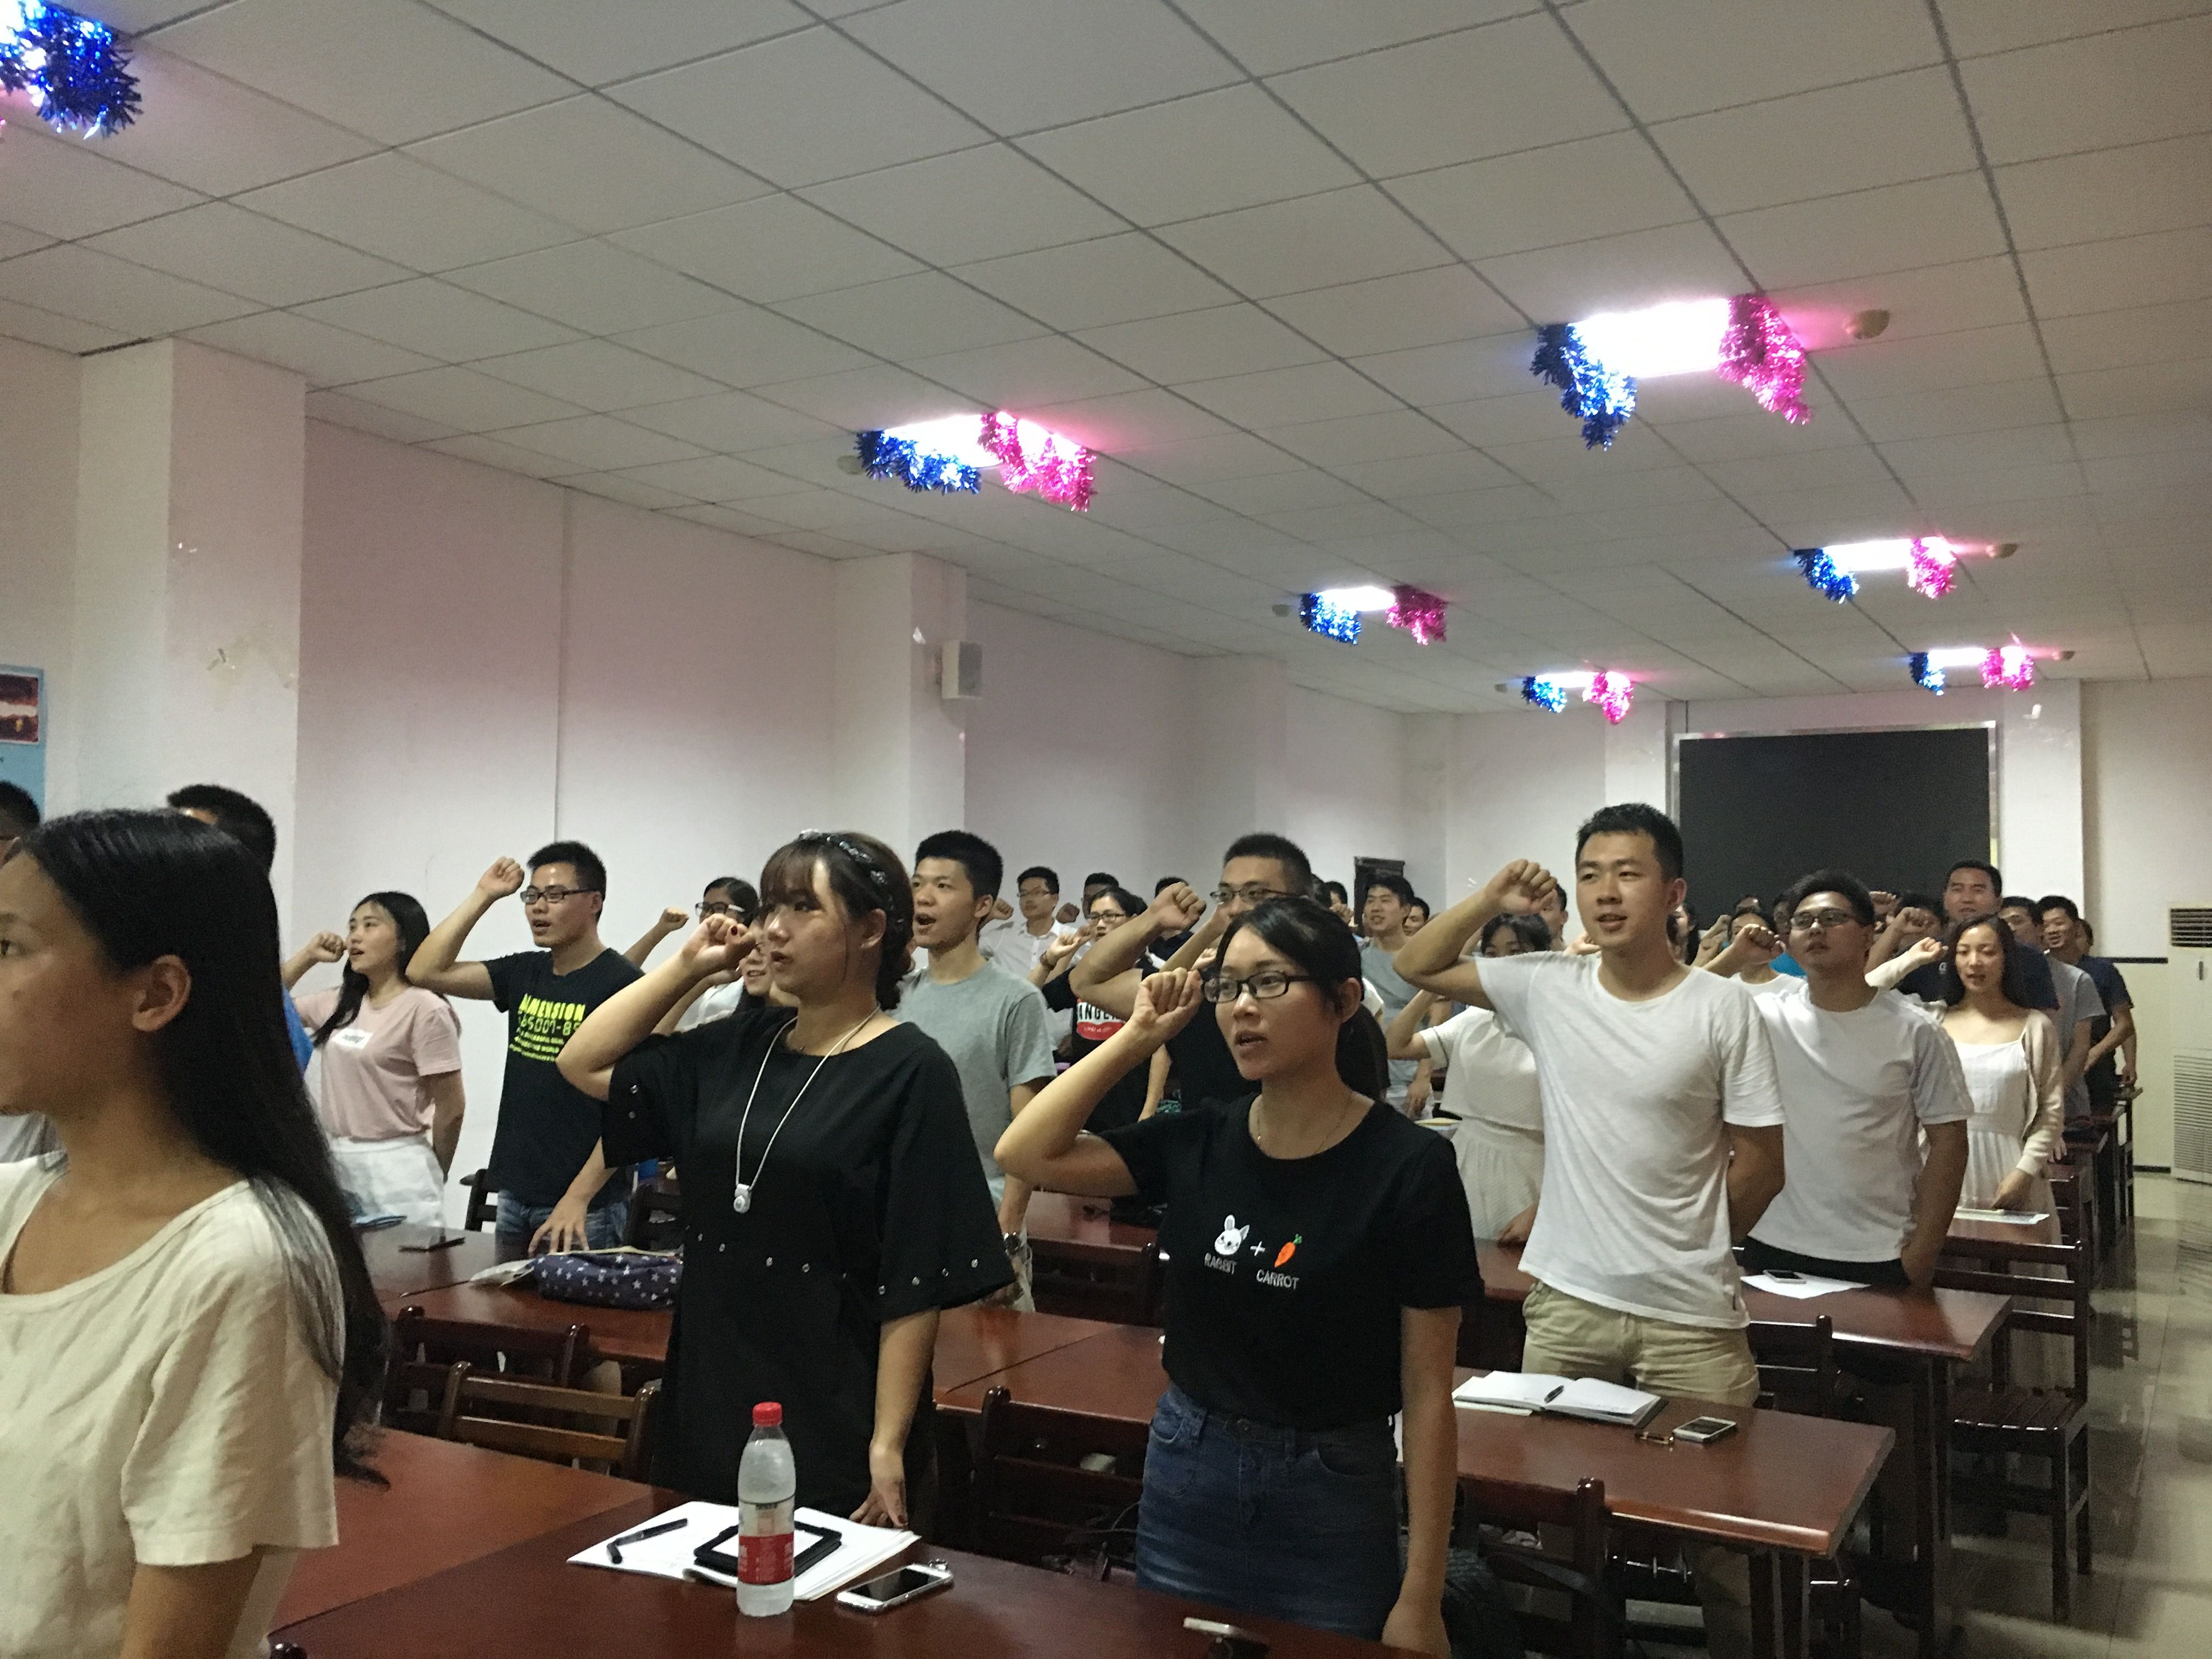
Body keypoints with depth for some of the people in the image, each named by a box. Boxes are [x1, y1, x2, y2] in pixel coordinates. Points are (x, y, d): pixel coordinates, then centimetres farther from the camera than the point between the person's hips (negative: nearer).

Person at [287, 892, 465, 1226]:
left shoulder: (425, 1009, -12)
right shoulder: (339, 1003, 9)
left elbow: (451, 1106, -9)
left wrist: (433, 1176, 2)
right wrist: (308, 956, 9)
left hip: (396, 1165, -7)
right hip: (336, 1163, 7)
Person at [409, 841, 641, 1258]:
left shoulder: (620, 983, -13)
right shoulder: (523, 973, 8)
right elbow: (425, 972, 4)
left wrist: (578, 1197, -20)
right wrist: (482, 896, 0)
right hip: (515, 1197, 7)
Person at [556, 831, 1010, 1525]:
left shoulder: (910, 1073, -12)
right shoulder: (739, 1046, 6)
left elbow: (918, 1281, -14)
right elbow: (585, 1065, 12)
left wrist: (889, 1445, -16)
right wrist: (687, 965, 3)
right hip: (710, 1404, 6)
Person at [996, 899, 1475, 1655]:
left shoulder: (1409, 1166, -15)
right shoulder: (1199, 1140, -2)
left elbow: (1427, 1393, -12)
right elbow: (1026, 1153, -4)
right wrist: (1137, 1036, -8)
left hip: (1331, 1494, -4)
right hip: (1185, 1476, 4)